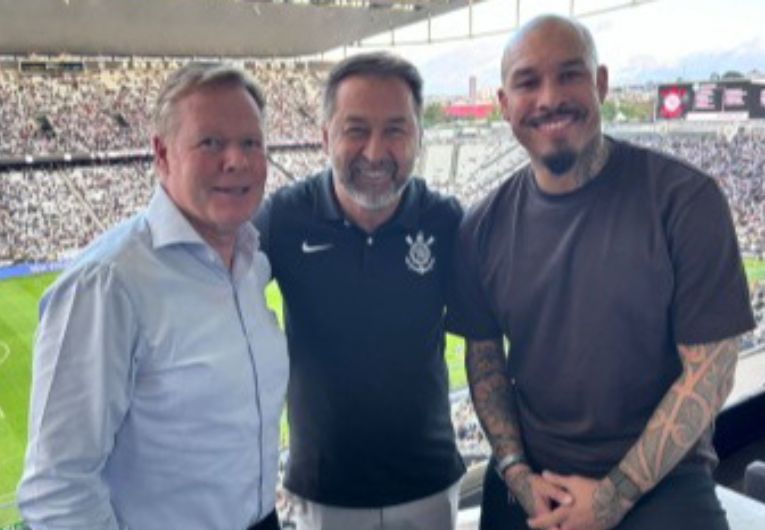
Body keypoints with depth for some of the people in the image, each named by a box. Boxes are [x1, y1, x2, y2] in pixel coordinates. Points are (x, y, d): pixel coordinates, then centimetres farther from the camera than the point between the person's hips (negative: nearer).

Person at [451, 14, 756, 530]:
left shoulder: (685, 199, -14)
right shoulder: (486, 225, -4)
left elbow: (709, 368, -13)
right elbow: (484, 355, 5)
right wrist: (516, 471, -7)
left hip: (658, 482, -3)